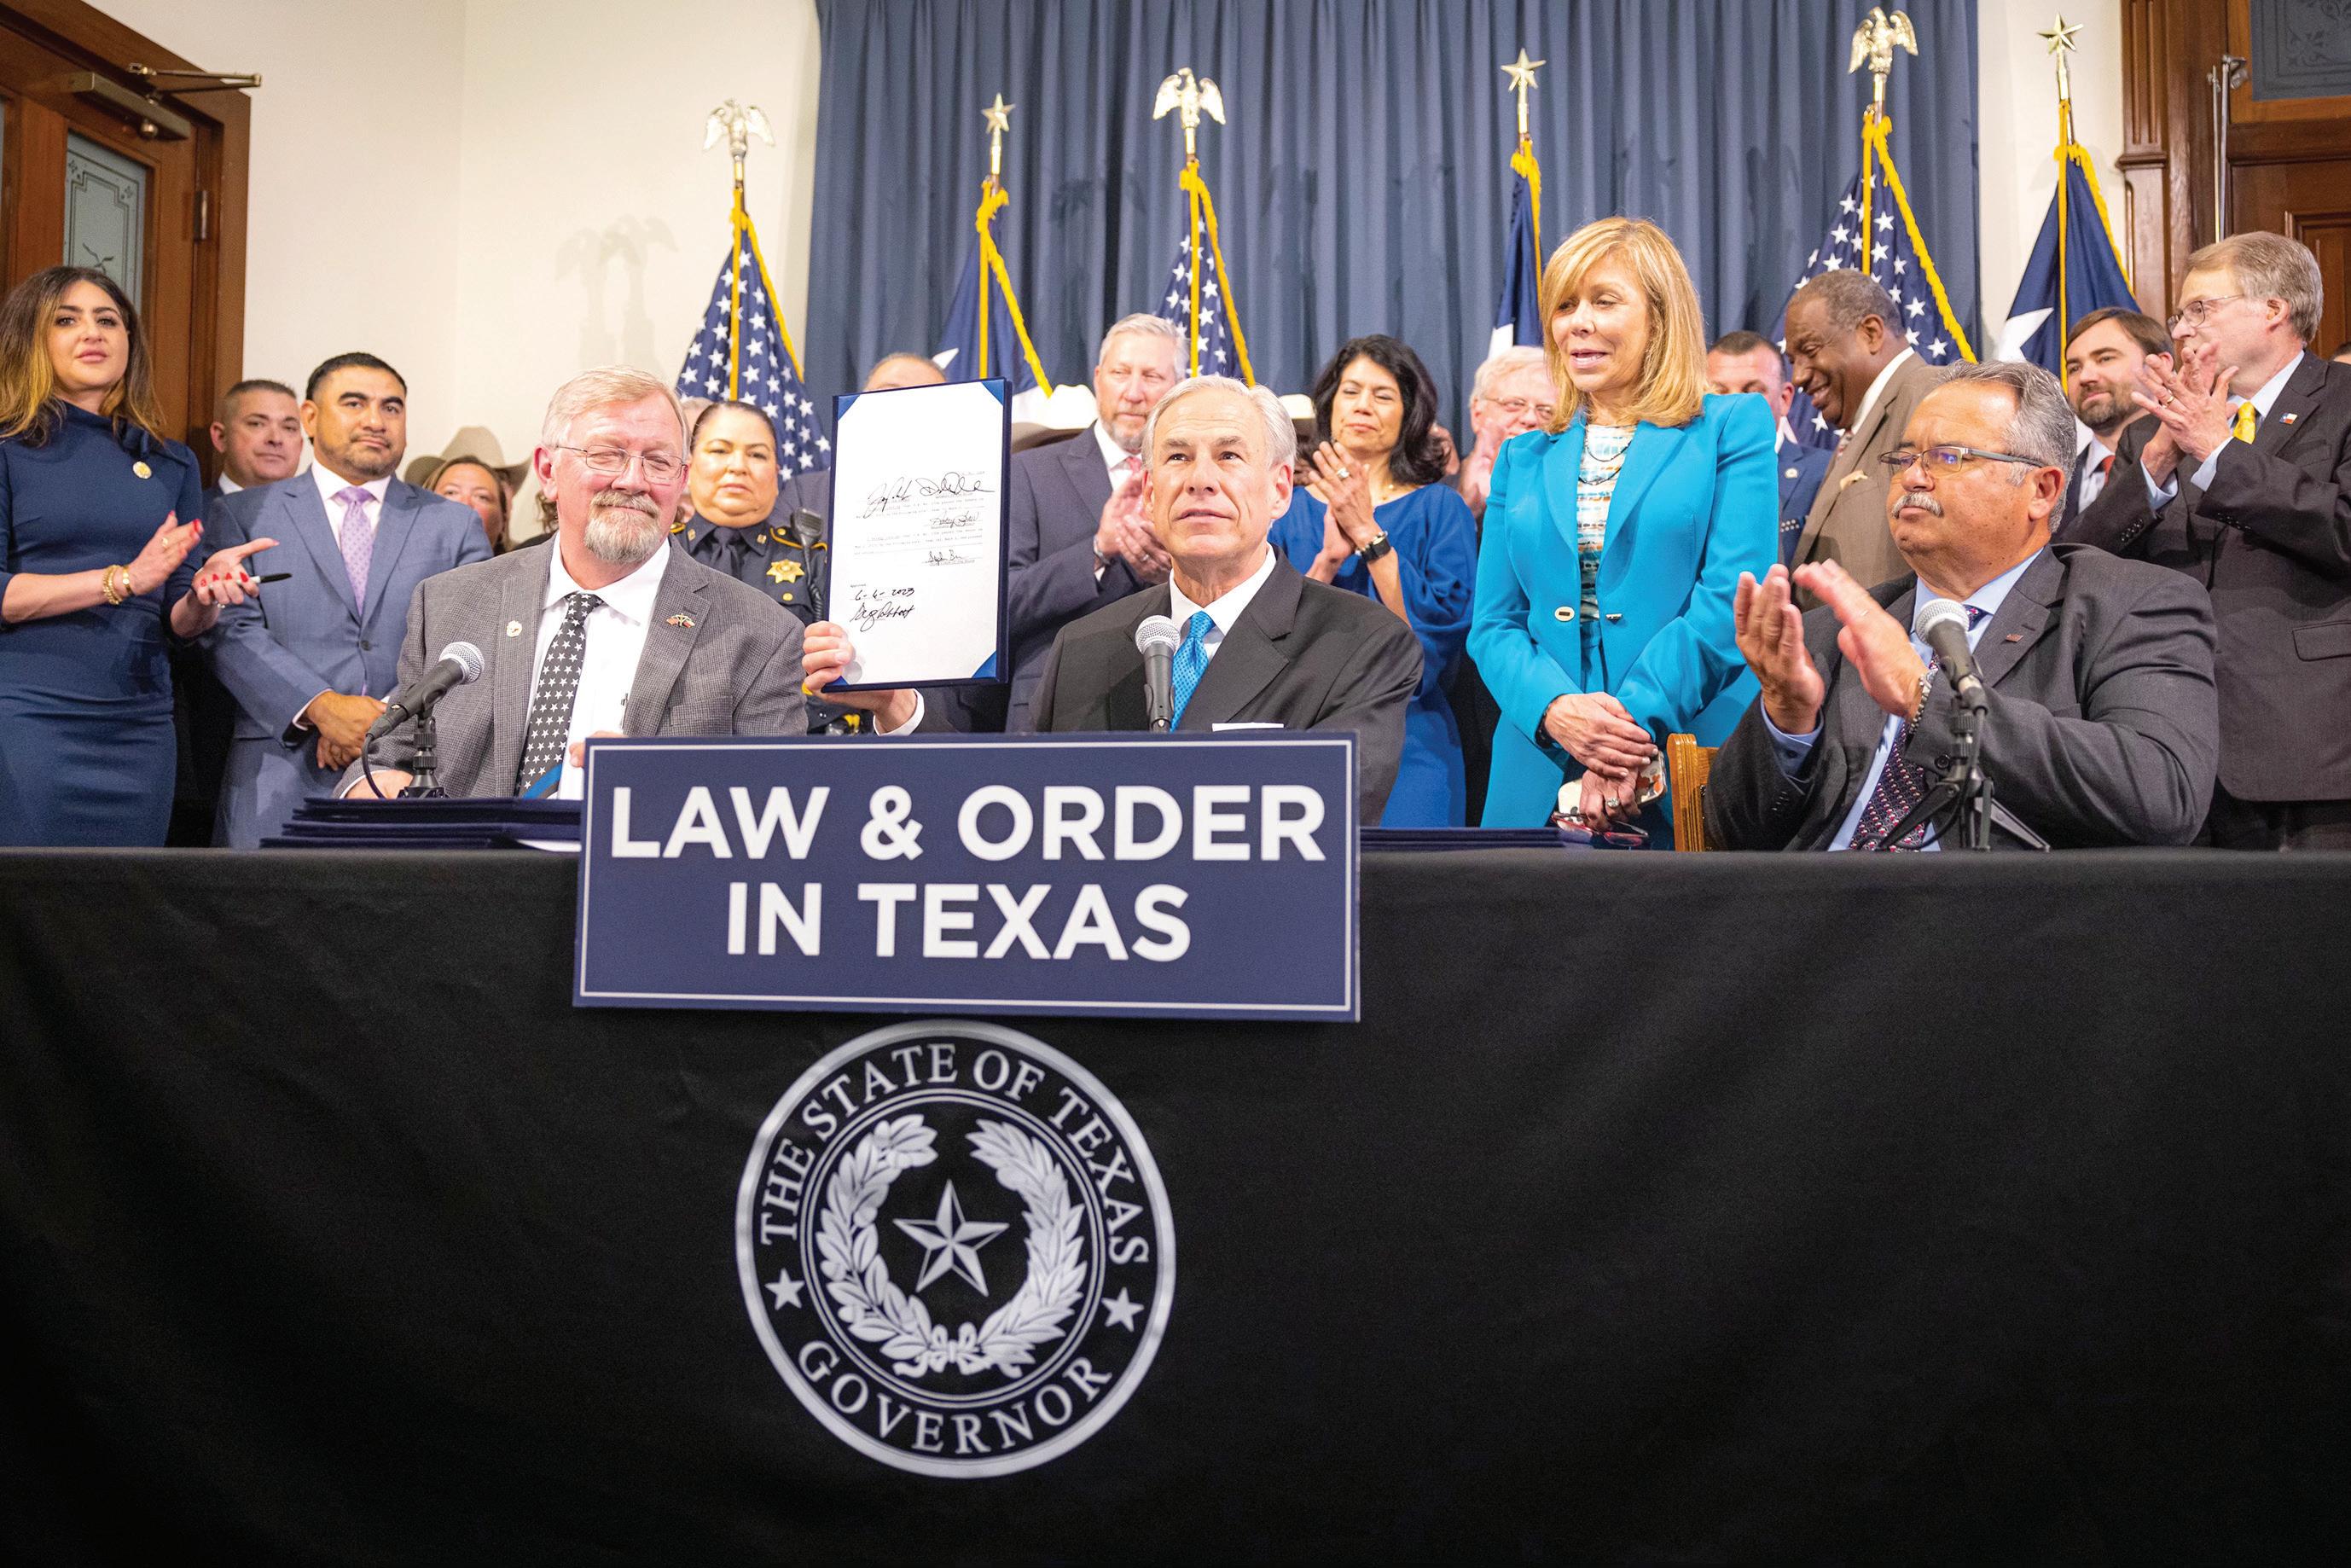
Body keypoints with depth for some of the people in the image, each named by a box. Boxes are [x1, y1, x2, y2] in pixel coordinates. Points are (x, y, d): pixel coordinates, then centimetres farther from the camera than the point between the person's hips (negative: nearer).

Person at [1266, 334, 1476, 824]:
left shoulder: (1439, 509, 3)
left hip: (1407, 743, -1)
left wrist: (1368, 533, -12)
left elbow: (1443, 624, -11)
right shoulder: (1289, 510, 9)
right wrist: (1327, 559, -14)